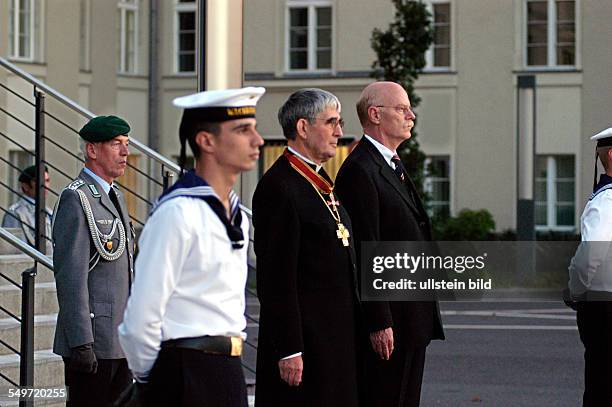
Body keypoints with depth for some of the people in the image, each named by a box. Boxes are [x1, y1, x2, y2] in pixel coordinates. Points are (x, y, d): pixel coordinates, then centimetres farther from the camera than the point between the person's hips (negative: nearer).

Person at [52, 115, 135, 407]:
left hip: (120, 342, 9)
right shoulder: (75, 199, -12)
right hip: (92, 342, -9)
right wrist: (81, 343, -22)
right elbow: (70, 276, -18)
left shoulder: (115, 197, 18)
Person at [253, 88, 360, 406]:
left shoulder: (320, 181, 16)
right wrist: (289, 350, -21)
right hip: (305, 333, -9)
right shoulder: (279, 187, -15)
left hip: (337, 332, 9)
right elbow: (277, 279, -19)